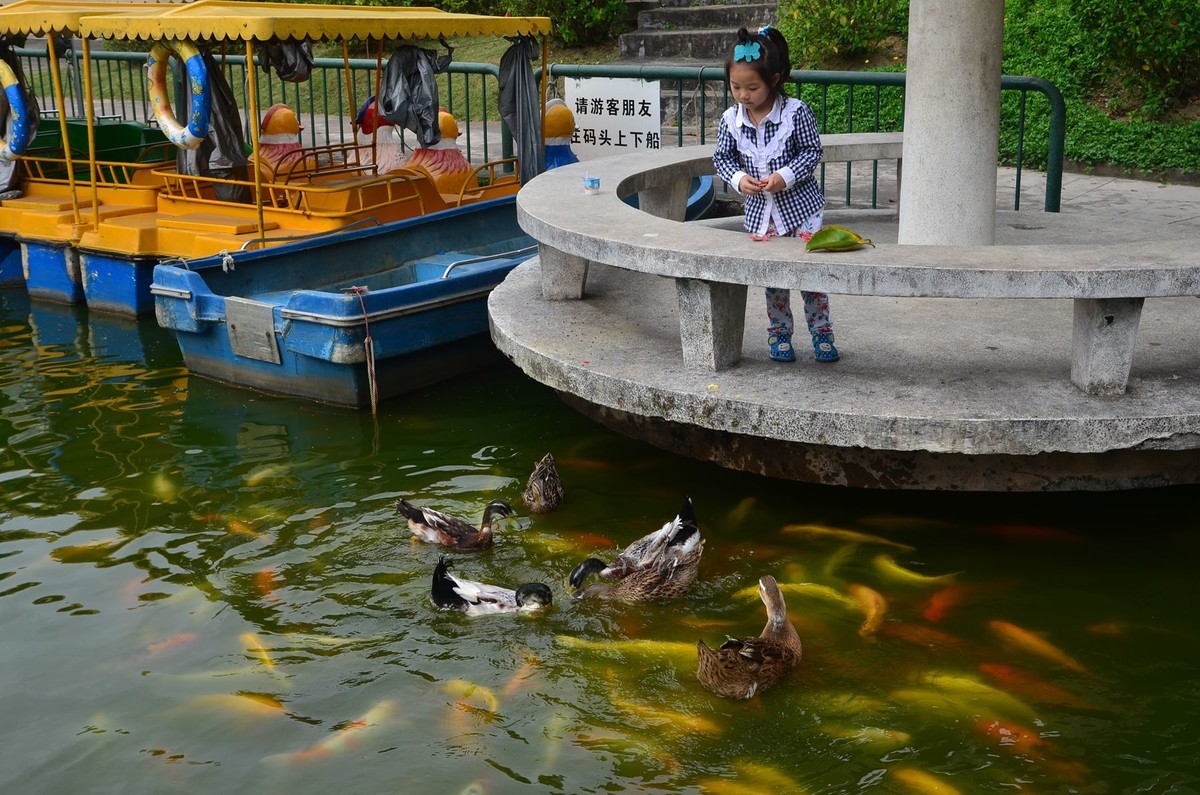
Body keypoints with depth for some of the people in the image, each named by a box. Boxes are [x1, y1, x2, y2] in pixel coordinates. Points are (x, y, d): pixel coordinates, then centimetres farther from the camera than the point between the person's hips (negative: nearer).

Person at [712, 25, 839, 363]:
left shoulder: (795, 112, -14)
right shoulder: (730, 120, -4)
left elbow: (812, 151, -8)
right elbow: (722, 157, 7)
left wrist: (785, 176, -21)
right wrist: (738, 179, -12)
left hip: (800, 203, -3)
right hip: (760, 209, 3)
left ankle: (821, 332, 15)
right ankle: (779, 333, 23)